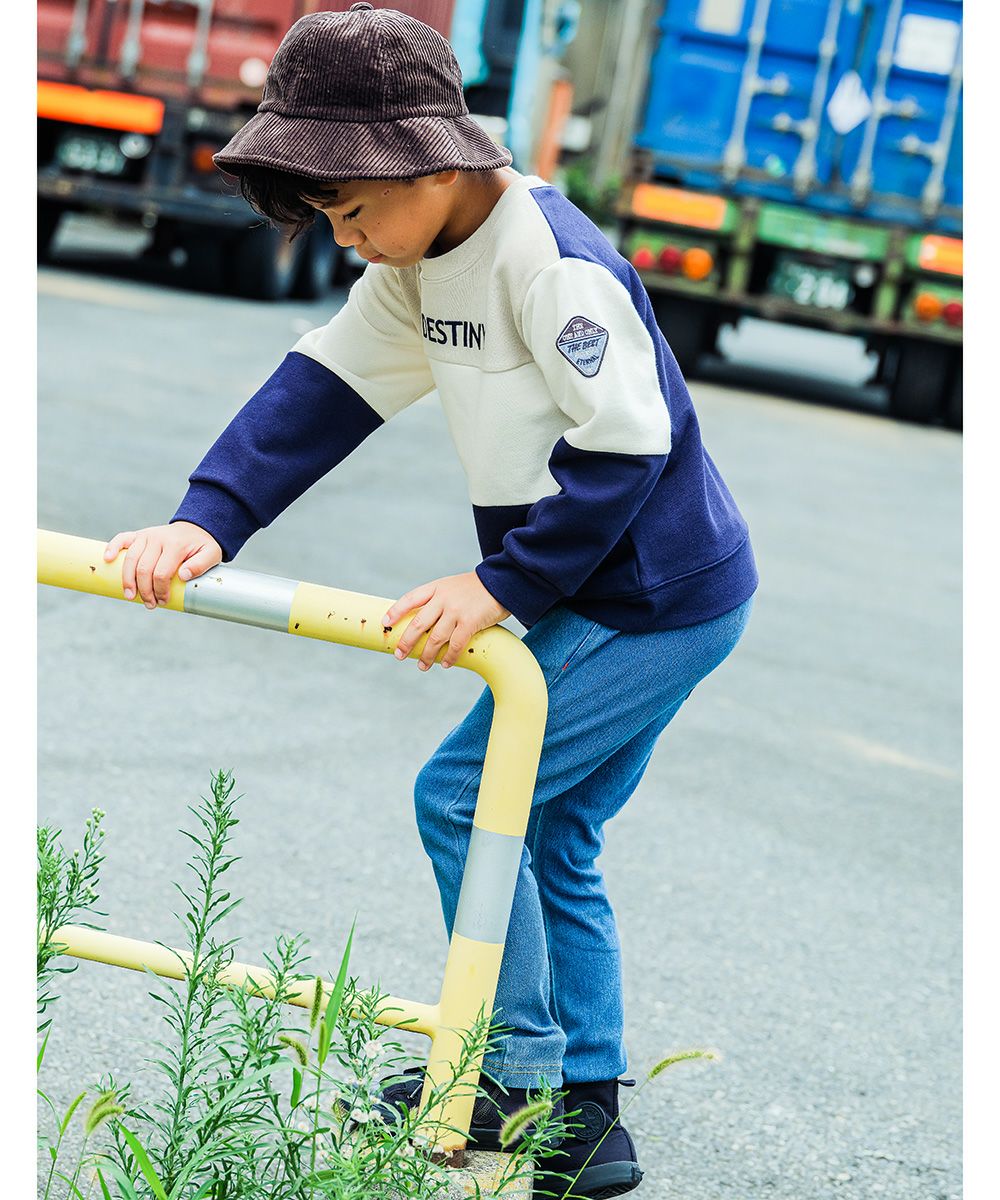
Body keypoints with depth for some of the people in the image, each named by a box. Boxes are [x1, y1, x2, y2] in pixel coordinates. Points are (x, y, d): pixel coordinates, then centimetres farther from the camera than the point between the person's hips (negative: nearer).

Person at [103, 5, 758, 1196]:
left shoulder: (554, 265, -25)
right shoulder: (419, 264, 4)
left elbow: (622, 448, -25)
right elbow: (325, 389, -2)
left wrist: (502, 584, -23)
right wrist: (208, 518, -15)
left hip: (657, 604, -10)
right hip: (606, 598, 10)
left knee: (464, 797, -6)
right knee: (552, 842, 14)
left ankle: (525, 1075, 6)